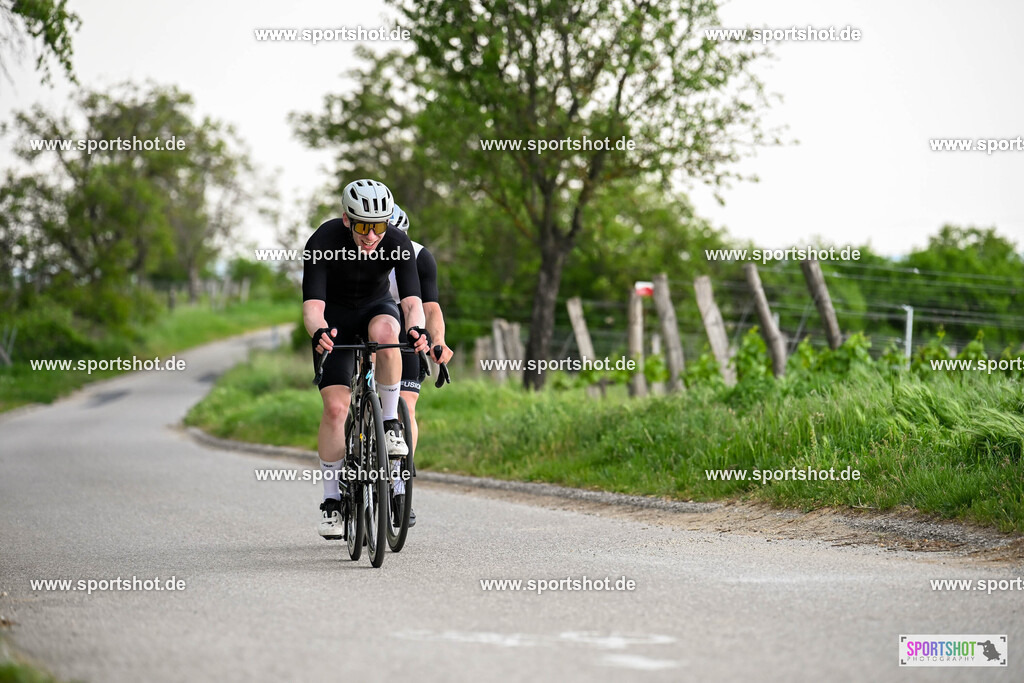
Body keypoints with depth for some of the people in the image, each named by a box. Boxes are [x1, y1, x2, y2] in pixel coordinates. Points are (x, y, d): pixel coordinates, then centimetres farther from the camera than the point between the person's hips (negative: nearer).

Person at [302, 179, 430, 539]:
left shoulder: (398, 242, -25)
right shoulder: (322, 242, -29)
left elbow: (412, 300, -32)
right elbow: (312, 305, -35)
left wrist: (417, 328, -55)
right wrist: (318, 332, -58)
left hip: (376, 307, 1)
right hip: (335, 317, -1)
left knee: (384, 331, -38)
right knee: (336, 406, -15)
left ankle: (391, 421, -18)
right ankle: (332, 500, -2)